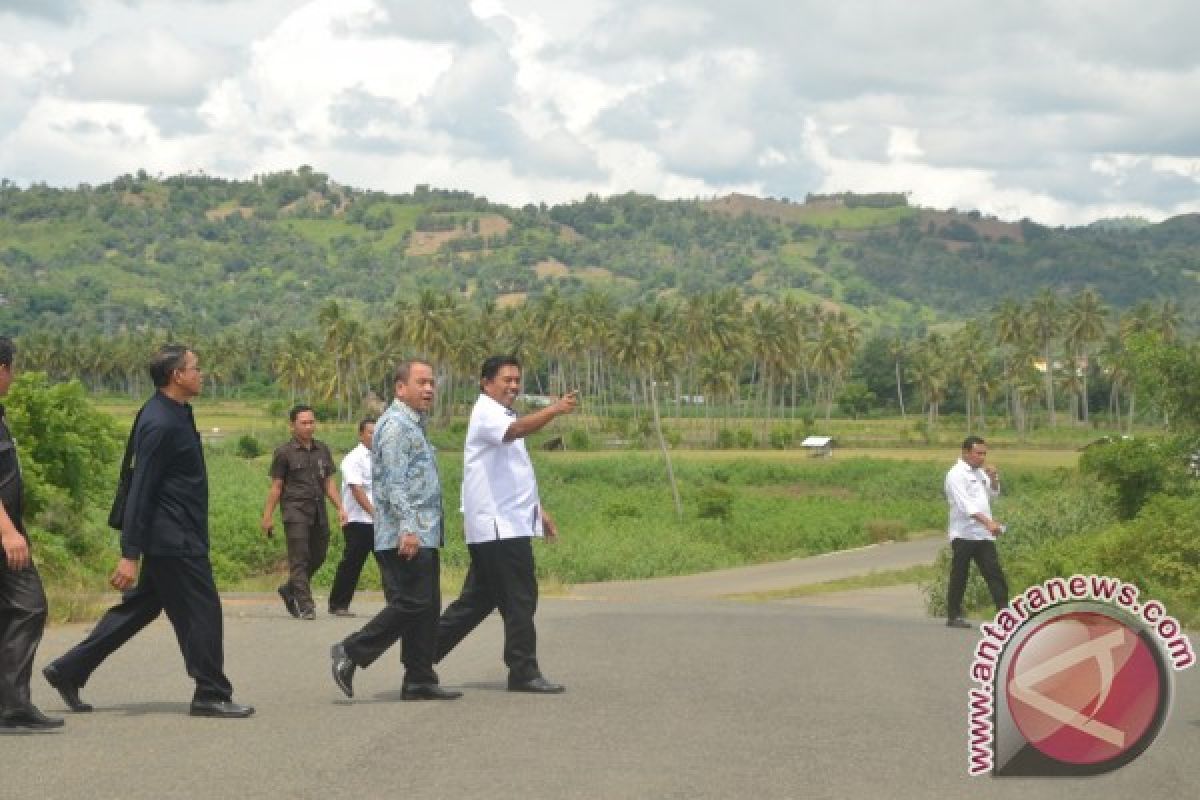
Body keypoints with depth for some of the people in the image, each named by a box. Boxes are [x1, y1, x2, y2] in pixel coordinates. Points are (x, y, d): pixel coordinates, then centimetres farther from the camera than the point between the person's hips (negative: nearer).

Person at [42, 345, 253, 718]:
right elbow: (140, 491, -22)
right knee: (201, 610, -2)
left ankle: (68, 670, 18)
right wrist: (130, 555, -23)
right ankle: (211, 695, 9)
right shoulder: (160, 424, -19)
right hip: (173, 540, -10)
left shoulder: (174, 414, 12)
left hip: (169, 537, 10)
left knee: (140, 606, 14)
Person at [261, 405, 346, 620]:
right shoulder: (284, 452, 0)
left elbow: (329, 482, 17)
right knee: (299, 559, -8)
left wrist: (340, 507, 7)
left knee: (318, 556, 9)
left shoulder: (322, 450, 14)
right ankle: (305, 605, -8)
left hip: (318, 510, 6)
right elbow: (276, 487, 1)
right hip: (295, 510, -6)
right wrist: (268, 516, -2)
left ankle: (289, 590, 29)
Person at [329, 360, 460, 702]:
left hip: (424, 536, 10)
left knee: (427, 609, 9)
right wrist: (407, 527, -26)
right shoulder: (395, 425, -10)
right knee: (411, 603, -13)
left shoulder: (415, 426, 22)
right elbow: (394, 482, -19)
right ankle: (351, 652, -6)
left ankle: (420, 680, 11)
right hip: (406, 537, -10)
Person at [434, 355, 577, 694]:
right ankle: (523, 672, -1)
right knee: (519, 599, -6)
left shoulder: (501, 415, 22)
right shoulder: (487, 413, -11)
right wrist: (555, 410, -47)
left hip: (508, 523, 10)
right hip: (499, 526, -10)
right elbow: (516, 429, -35)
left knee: (478, 599, 13)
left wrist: (538, 510, 26)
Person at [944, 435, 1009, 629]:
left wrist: (993, 479, 4)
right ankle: (953, 616, 8)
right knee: (959, 577, 0)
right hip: (963, 534, -7)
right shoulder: (956, 475, -11)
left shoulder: (980, 472, 16)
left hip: (983, 534, 7)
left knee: (994, 574, 0)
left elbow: (993, 494, 26)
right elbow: (965, 505, -22)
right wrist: (988, 522, -31)